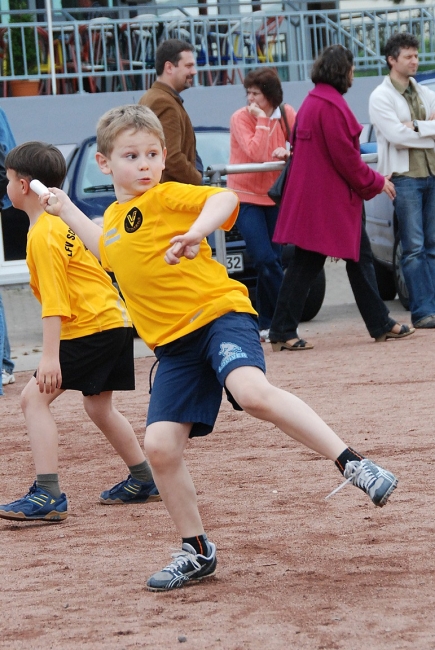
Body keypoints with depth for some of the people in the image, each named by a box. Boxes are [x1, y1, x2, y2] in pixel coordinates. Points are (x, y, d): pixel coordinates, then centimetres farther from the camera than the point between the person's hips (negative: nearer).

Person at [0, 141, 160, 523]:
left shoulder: (42, 235, -16)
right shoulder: (64, 219, 13)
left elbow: (54, 301, -22)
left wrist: (51, 355, -26)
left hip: (91, 328, -11)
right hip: (114, 319, 11)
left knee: (35, 397, -13)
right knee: (99, 406, 25)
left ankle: (48, 496, -19)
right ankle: (144, 481, 37)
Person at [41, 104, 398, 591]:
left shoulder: (164, 197, -5)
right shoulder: (113, 219, 18)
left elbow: (224, 198, -24)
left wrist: (195, 233, -40)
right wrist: (67, 212, 37)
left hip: (218, 314, -7)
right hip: (174, 345, 7)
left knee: (252, 392, -34)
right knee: (160, 445, -4)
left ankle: (352, 465, -29)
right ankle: (196, 552, 12)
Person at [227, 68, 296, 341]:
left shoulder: (287, 114, 0)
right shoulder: (241, 118, -12)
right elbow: (256, 153, -23)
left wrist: (287, 151, -21)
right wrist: (262, 120, -23)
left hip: (275, 195, 4)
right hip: (246, 195, -4)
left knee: (272, 262, 6)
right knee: (265, 260, -14)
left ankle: (267, 324, 13)